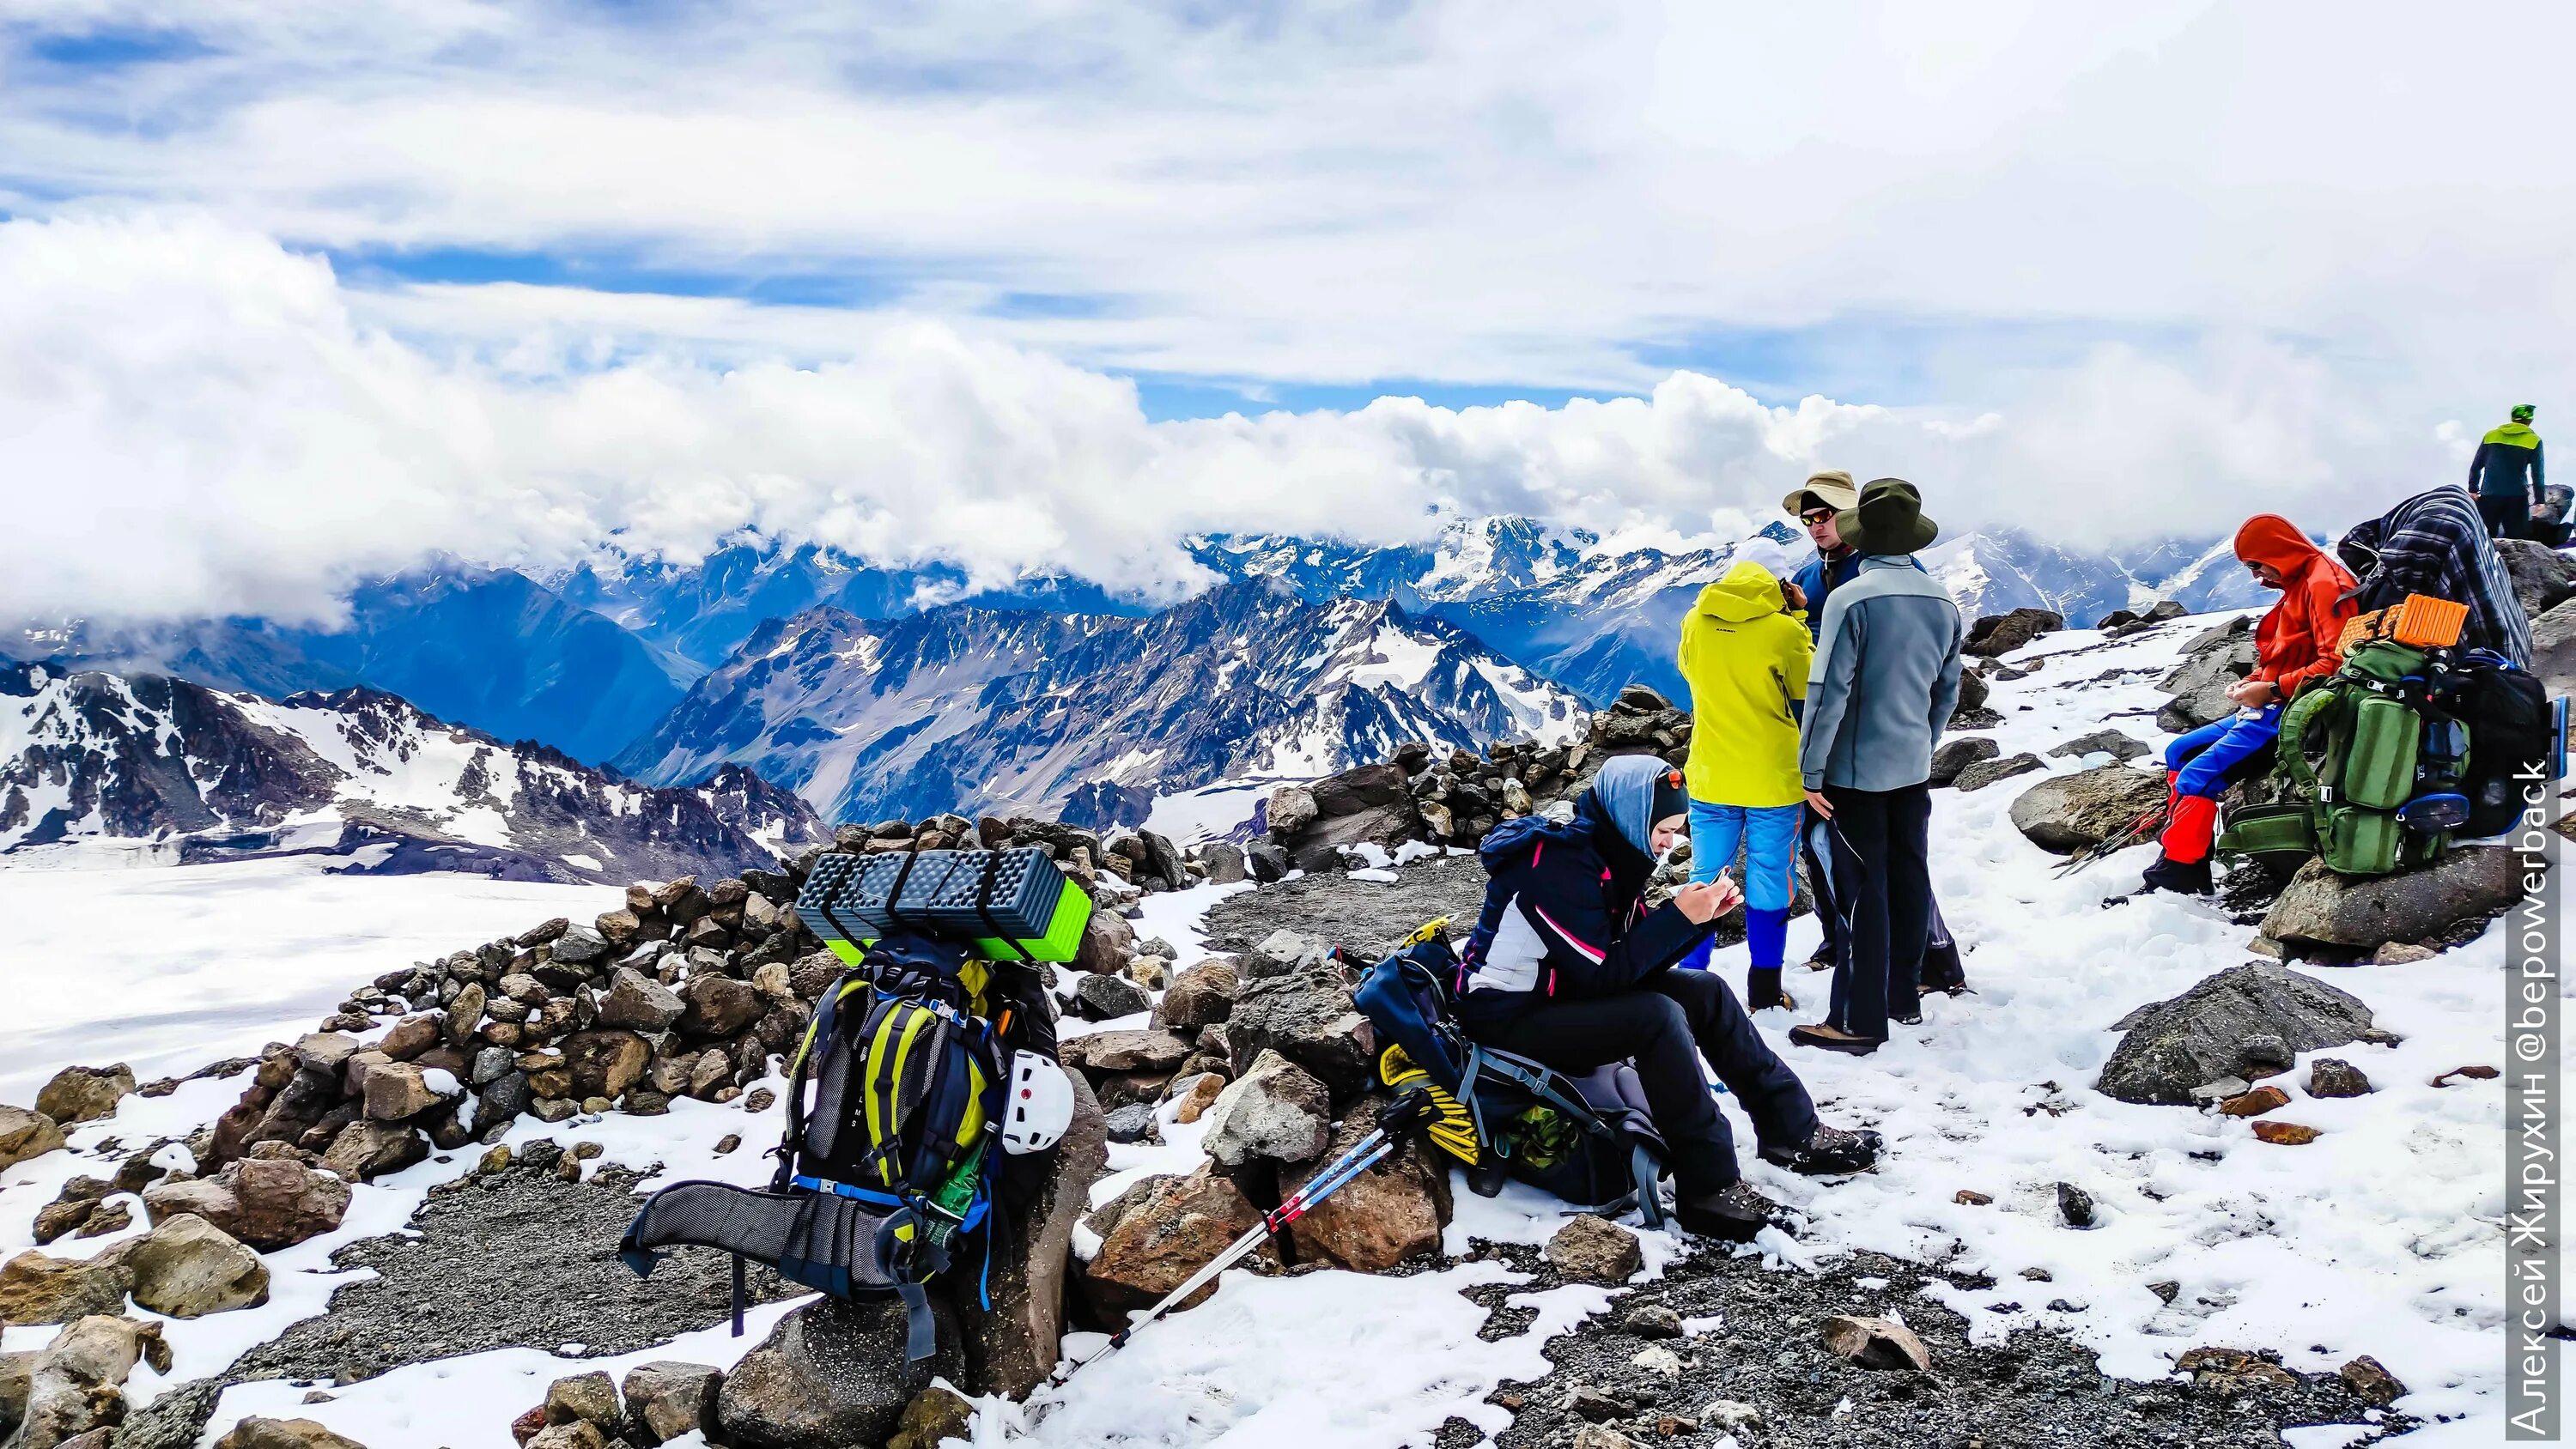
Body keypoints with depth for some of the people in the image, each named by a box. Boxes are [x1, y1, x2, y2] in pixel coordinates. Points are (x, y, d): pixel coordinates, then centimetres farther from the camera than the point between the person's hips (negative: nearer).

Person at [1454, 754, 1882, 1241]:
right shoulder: (1559, 865, -24)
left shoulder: (1607, 854, 5)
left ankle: (1793, 1131, 7)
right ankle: (1709, 1191, -23)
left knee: (1704, 991, 0)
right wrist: (1679, 916, -23)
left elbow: (1642, 959, 5)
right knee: (1658, 1016, -29)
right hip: (1509, 1020, -10)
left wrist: (1701, 916, -9)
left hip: (1566, 995, 10)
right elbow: (1604, 974, -26)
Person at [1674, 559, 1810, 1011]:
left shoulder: (1695, 622, -2)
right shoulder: (1784, 629, -13)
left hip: (1711, 778, 3)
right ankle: (1764, 992, 14)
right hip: (1774, 780, -3)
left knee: (1706, 878, 12)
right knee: (1770, 882, 8)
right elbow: (1806, 691, 2)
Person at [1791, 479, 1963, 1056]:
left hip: (1857, 770, -6)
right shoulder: (1942, 602, 2)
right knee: (1909, 878, 15)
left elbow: (1828, 692, -19)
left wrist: (1811, 771, -12)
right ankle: (1905, 993, 28)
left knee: (1862, 891, -2)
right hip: (1914, 768, 6)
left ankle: (1859, 1020, 3)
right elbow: (1948, 690, 12)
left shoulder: (1852, 599, -19)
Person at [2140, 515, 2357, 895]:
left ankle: (2174, 878, -21)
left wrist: (2271, 689, -20)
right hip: (2271, 708, 11)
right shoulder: (2297, 587, 19)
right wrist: (2252, 682, 7)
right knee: (2179, 752, 10)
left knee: (2197, 776, -21)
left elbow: (2335, 664, -23)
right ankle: (2175, 855, 2)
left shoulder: (2324, 585, -13)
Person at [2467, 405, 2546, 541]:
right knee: (2517, 539, 1)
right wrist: (2540, 501, 3)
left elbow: (2476, 465, 9)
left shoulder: (2491, 436, 6)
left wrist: (2473, 490, 17)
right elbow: (2538, 474, -1)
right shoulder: (2533, 441, 0)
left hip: (2488, 496, 2)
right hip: (2517, 498, -2)